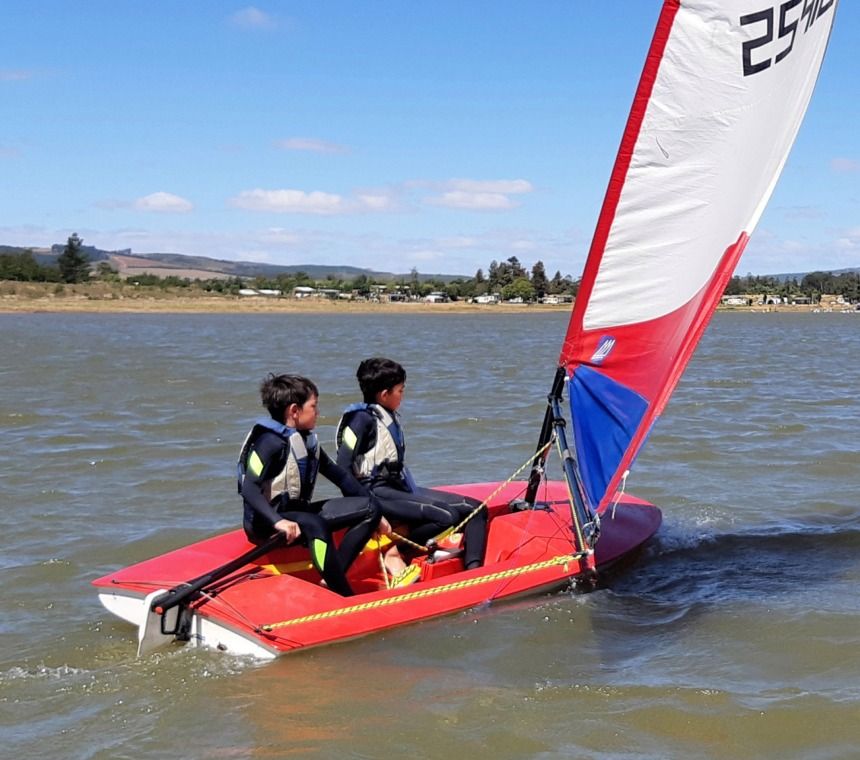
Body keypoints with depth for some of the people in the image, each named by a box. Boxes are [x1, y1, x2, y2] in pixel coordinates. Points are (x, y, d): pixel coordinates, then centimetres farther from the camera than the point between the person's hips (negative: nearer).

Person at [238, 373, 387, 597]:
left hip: (300, 512, 9)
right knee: (315, 525, -40)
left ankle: (333, 577, -14)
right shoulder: (270, 442, -16)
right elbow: (250, 489, -28)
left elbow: (338, 475, 17)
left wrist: (373, 512, 12)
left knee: (370, 508, 1)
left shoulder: (307, 439, 11)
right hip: (266, 523, -9)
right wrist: (278, 521, -43)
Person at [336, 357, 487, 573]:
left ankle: (473, 570, -15)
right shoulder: (363, 419, -9)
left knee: (475, 509, -1)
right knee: (447, 517, -28)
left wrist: (415, 494, 15)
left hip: (400, 488, 10)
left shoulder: (392, 417, 18)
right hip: (376, 494, -9)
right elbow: (343, 468, -16)